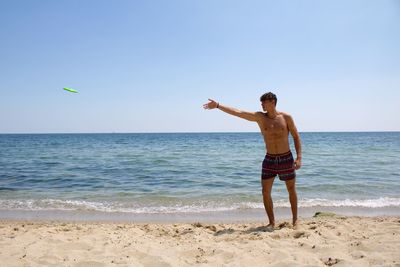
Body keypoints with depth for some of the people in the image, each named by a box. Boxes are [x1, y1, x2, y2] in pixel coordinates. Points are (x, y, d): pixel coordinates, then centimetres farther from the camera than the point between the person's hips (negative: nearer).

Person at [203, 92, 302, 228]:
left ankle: (295, 220, 26)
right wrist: (218, 105, -15)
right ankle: (272, 222, 14)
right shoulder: (259, 117, -3)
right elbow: (237, 112, -9)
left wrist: (299, 158, -10)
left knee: (291, 190, 9)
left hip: (286, 159, -1)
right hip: (269, 160, 2)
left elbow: (296, 137, -1)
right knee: (265, 191, -1)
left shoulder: (286, 117, -5)